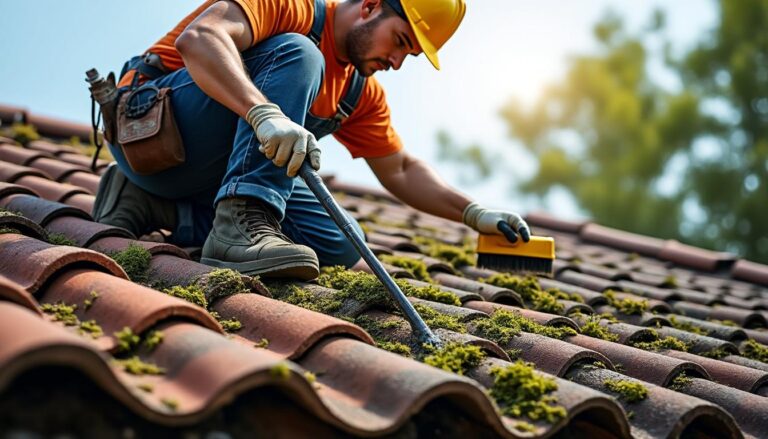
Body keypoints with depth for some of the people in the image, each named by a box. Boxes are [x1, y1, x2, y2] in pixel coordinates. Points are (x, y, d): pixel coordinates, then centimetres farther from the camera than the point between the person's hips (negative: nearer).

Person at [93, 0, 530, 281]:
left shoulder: (361, 92, 10)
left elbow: (401, 171, 16)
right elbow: (197, 37, -33)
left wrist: (476, 214, 2)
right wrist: (265, 114, -48)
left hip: (211, 175, 9)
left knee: (337, 248, -6)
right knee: (295, 56, -25)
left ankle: (154, 208, -5)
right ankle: (242, 224, -39)